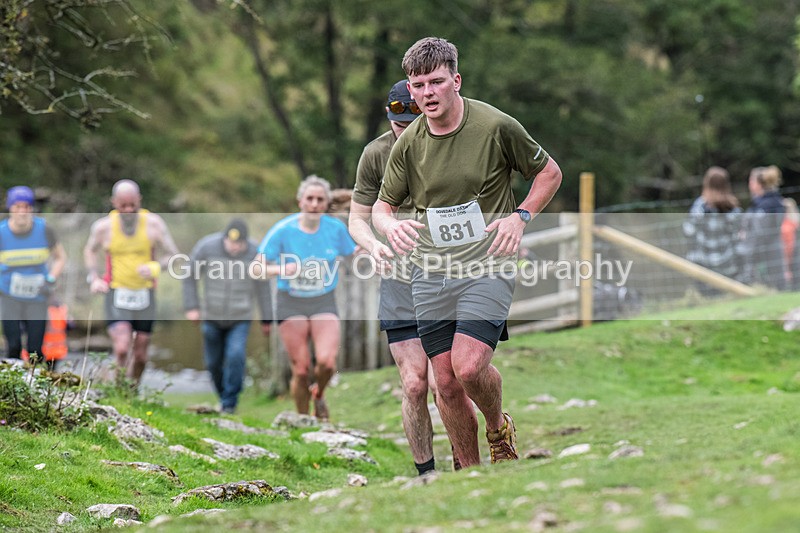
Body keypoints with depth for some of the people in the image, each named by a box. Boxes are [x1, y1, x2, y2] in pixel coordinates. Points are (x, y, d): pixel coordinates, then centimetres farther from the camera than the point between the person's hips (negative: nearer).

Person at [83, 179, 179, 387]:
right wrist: (93, 278, 1)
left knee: (140, 355, 9)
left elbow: (173, 256, -1)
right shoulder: (103, 227, -4)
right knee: (122, 348, -20)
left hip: (145, 295, 2)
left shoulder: (153, 223, -5)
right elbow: (90, 251, 17)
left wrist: (155, 267, -21)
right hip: (117, 294, -2)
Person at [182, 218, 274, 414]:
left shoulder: (254, 253, -14)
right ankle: (224, 396, 35)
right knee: (213, 363, 9)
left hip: (240, 318, -1)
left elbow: (262, 288, -1)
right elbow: (190, 276, -4)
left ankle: (229, 403, -6)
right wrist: (191, 307, -10)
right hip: (212, 317, 1)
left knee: (236, 356, -18)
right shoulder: (207, 247, -16)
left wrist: (267, 320, 5)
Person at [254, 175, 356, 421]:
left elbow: (352, 252, 13)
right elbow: (258, 267, -10)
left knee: (327, 361, -18)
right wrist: (282, 269, -30)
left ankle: (318, 394, 16)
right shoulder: (283, 230, -11)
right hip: (291, 304, -1)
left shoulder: (336, 228, -5)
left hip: (324, 302, 1)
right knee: (301, 369, -2)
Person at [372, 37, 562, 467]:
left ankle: (499, 428, 11)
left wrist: (520, 216, -9)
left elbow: (549, 173, 6)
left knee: (469, 366, -21)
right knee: (446, 383, 2)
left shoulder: (497, 126, -8)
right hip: (429, 272, 4)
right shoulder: (408, 144, 2)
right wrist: (390, 225, -13)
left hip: (487, 266, -4)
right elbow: (381, 206, 11)